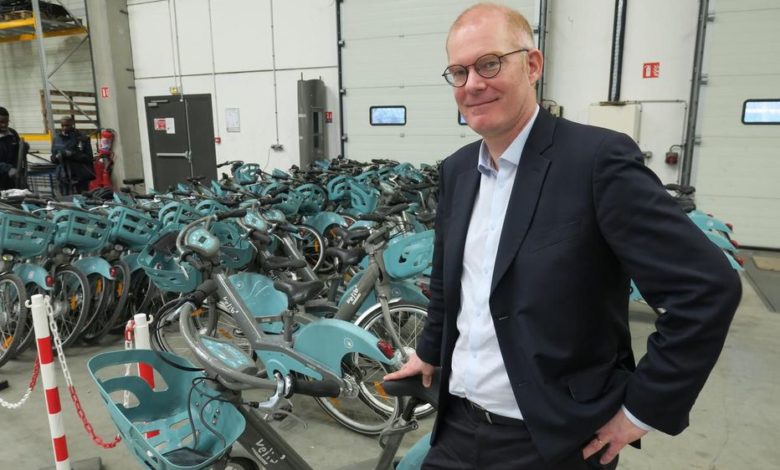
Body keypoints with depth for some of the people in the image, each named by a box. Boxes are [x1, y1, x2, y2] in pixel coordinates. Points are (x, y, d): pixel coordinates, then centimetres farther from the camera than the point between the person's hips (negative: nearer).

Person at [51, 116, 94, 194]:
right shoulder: (57, 138, 12)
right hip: (64, 178, 4)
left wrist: (73, 155, -19)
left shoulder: (82, 138, -1)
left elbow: (88, 158, -7)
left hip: (80, 178, -3)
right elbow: (53, 158, 16)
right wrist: (57, 157, -6)